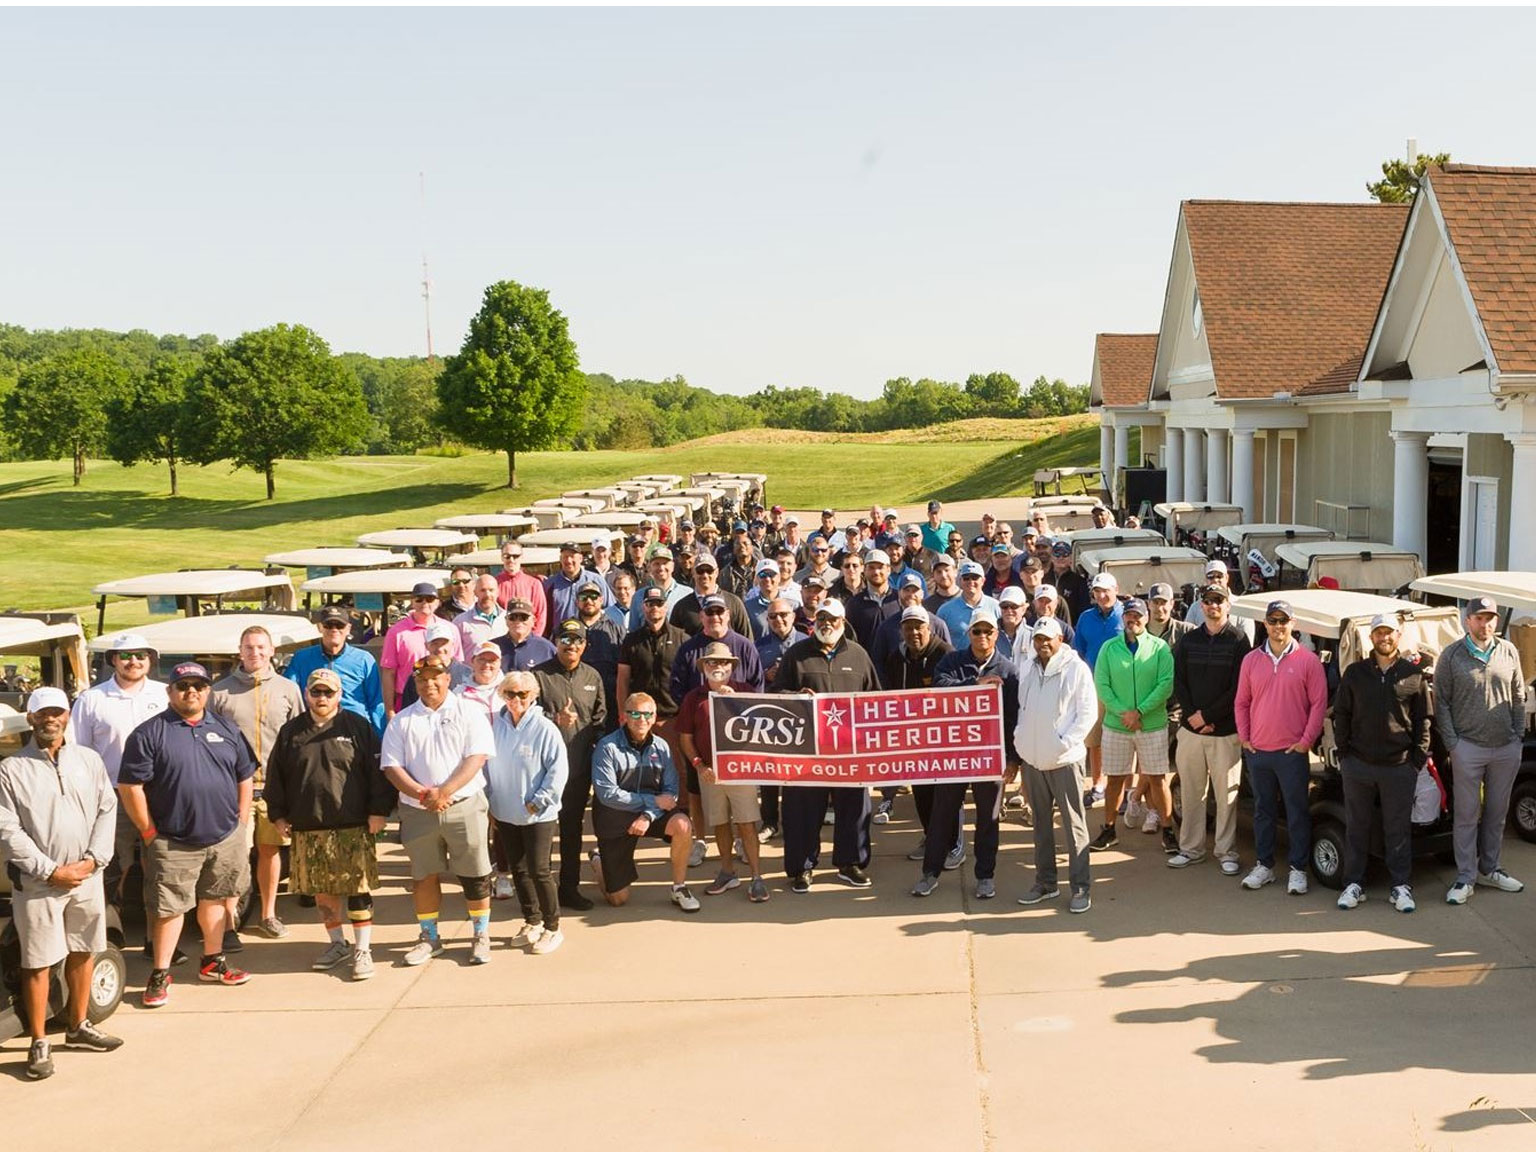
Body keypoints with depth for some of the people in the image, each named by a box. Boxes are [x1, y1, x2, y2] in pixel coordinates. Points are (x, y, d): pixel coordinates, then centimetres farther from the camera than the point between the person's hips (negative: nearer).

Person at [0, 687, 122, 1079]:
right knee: (38, 963, 1)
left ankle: (78, 1026, 29)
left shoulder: (89, 760, 5)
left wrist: (92, 860, -8)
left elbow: (107, 811, 5)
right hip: (37, 883, -4)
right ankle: (39, 1043, 10)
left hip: (87, 877, 4)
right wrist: (51, 870, -13)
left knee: (83, 952, 13)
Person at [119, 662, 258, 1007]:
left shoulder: (226, 730, 9)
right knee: (169, 908, 0)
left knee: (215, 900, 15)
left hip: (225, 839, 4)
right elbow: (130, 787, -9)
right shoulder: (149, 734, -6)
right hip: (173, 845, -4)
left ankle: (212, 962, 29)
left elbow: (245, 779, 13)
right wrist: (149, 833, -9)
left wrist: (241, 826, 8)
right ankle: (160, 975, 11)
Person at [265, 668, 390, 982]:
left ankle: (363, 950, 5)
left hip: (353, 827, -3)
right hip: (307, 830, 4)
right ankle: (337, 944, 26)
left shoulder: (358, 727, 0)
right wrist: (278, 815, 9)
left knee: (358, 889, -3)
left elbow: (377, 771, -2)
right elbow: (276, 776, 14)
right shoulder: (290, 732, 10)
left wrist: (378, 811, -7)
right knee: (321, 891, 11)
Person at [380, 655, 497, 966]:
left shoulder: (469, 713, 1)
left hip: (465, 806, -2)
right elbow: (392, 767, 1)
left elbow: (476, 757, -8)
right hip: (417, 811, 2)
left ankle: (481, 936, 16)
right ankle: (429, 937, 24)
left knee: (475, 875, 2)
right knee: (424, 876, 10)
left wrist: (444, 792, -18)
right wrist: (423, 794, -14)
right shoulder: (402, 721, 7)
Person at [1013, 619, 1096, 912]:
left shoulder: (1076, 668, -8)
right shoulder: (1026, 669, 8)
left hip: (1064, 760, -5)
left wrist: (1066, 743, -15)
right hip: (1032, 759, 5)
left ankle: (1081, 888, 6)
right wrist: (1020, 738, 5)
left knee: (1074, 825, -1)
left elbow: (1088, 712, -10)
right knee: (1041, 824, 14)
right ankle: (1045, 882, 24)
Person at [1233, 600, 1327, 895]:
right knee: (1262, 810, 12)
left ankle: (1298, 870, 12)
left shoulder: (1307, 660, -3)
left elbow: (1319, 703, -4)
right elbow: (1241, 702, 11)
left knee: (1297, 812, 3)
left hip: (1293, 751, -4)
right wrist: (1244, 737, 3)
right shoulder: (1251, 660, 7)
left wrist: (1307, 741, -8)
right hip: (1257, 750, 4)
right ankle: (1264, 865, 22)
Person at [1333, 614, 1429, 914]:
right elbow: (1341, 714, 8)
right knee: (1356, 826, 8)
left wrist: (1419, 757, 0)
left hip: (1400, 765, -1)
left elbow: (1423, 719, 6)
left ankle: (1401, 886, 15)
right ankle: (1353, 884, 16)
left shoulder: (1414, 674, 4)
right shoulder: (1355, 673, 5)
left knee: (1399, 828, 5)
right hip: (1358, 765, 1)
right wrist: (1343, 752, 1)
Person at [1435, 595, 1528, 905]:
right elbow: (1441, 703, -3)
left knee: (1497, 813, 14)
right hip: (1468, 748, -3)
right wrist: (1452, 743, -8)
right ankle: (1465, 878, 8)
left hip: (1506, 748, 3)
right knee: (1467, 815, 2)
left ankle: (1489, 869, 27)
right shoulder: (1451, 656, -5)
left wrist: (1518, 735, 5)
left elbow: (1518, 697, 11)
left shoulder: (1508, 652, 5)